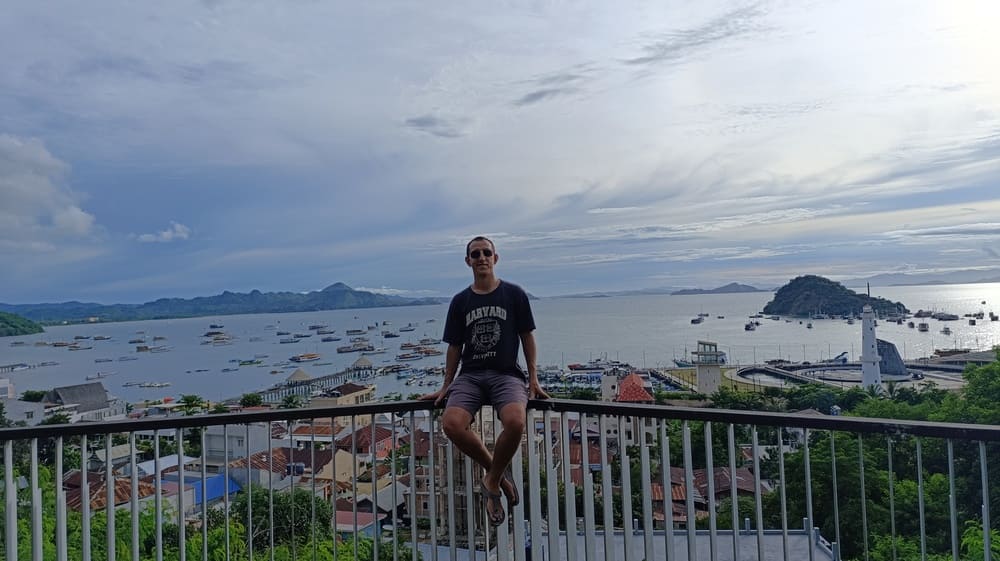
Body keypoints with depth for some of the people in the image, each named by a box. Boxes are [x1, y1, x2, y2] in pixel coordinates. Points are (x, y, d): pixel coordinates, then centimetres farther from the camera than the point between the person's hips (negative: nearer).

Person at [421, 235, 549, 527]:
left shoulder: (514, 294, 5)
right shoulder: (460, 301, 11)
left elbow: (527, 337, 9)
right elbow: (455, 347, 15)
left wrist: (533, 379, 2)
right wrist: (445, 386, 13)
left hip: (506, 374, -2)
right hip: (470, 375, 2)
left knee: (515, 422, -34)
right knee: (451, 423, -28)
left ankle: (492, 480, -4)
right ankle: (499, 472, -2)